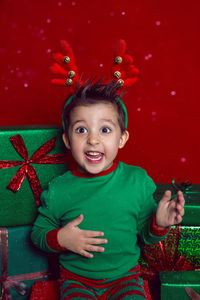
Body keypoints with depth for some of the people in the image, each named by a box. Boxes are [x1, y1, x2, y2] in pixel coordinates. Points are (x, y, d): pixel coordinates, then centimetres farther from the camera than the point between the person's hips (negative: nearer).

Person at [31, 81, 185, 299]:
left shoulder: (138, 180, -7)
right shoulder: (58, 190, -9)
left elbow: (146, 234, 1)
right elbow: (38, 233, 2)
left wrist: (159, 224, -19)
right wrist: (60, 239, -17)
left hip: (124, 276, 1)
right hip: (76, 279, 0)